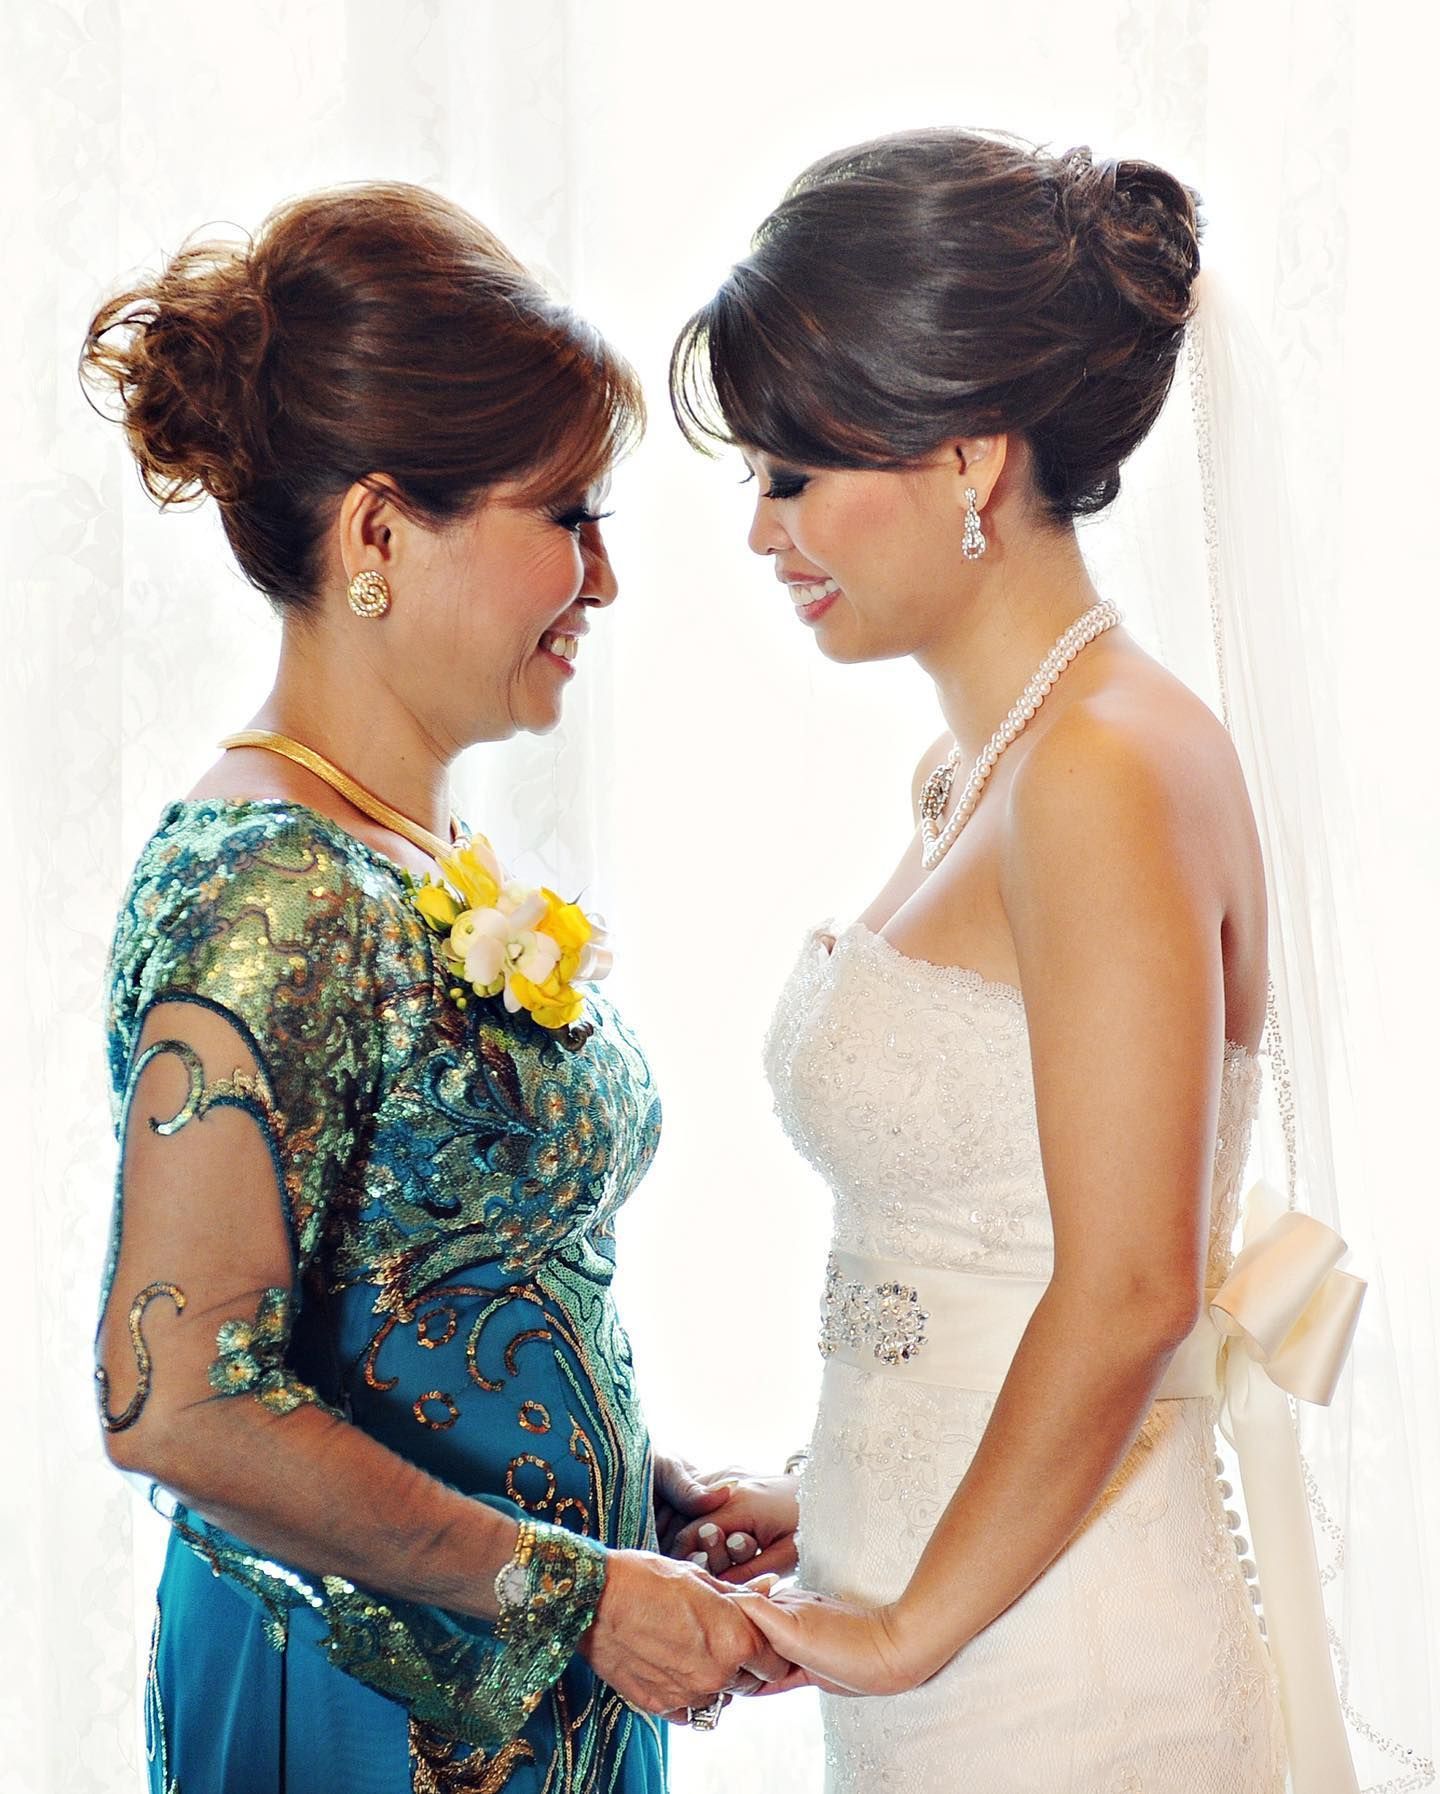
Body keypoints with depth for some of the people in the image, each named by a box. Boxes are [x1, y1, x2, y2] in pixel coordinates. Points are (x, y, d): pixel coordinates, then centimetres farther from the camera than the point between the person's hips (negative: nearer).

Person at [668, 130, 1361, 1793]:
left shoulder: (1111, 772, -20)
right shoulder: (973, 770, 8)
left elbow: (1128, 1292, -22)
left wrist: (913, 1623, -13)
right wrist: (848, 1499, 12)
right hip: (945, 1617, 8)